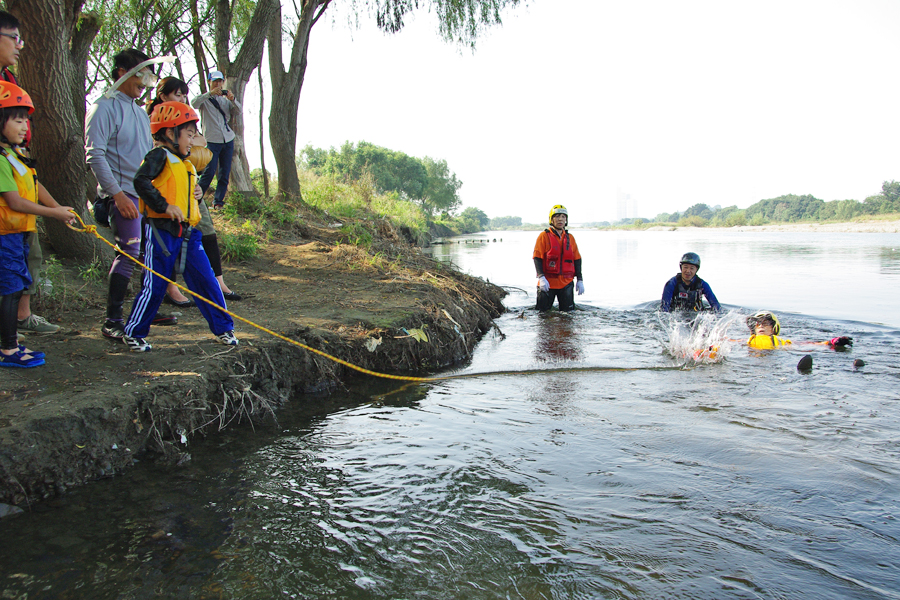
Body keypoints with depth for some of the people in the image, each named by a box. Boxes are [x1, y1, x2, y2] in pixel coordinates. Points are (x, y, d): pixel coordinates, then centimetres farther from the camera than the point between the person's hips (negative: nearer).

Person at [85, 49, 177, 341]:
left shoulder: (140, 112, 21)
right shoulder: (104, 108, -5)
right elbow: (95, 156, -13)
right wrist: (118, 194, -19)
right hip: (124, 194, -8)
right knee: (131, 251, -15)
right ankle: (112, 320, -7)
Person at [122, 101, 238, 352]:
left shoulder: (186, 164, 22)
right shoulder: (160, 155, -5)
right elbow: (141, 181, -20)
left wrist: (197, 194, 9)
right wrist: (164, 206, -23)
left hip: (187, 232, 8)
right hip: (162, 231, -8)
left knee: (206, 281, 6)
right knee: (154, 286, -1)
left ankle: (223, 328, 16)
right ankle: (133, 333, 15)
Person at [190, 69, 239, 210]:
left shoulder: (226, 99, 18)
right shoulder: (205, 99, 6)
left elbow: (238, 112, 2)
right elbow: (194, 104, -17)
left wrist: (233, 100, -17)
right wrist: (210, 94, -27)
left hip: (228, 140, 4)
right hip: (212, 140, -4)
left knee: (225, 174, 2)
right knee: (209, 172, -11)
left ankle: (218, 202, 9)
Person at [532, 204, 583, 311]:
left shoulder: (570, 238, 12)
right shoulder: (544, 236, -1)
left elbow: (577, 259, 14)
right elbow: (537, 258, -7)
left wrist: (580, 280, 9)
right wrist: (541, 277, -18)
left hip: (566, 283, 4)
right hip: (548, 282, -3)